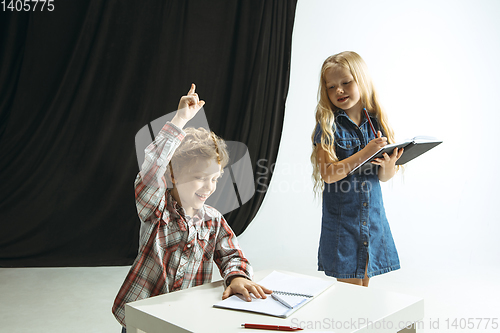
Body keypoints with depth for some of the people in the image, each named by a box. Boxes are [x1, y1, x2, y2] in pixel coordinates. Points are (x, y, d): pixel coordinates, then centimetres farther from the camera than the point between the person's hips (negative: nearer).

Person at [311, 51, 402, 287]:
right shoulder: (327, 127, -9)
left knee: (364, 285, 16)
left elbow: (384, 177, 5)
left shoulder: (376, 123, 2)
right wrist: (365, 153, -24)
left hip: (373, 217, 4)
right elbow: (328, 173, -19)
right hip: (341, 220, -4)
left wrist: (389, 165, -17)